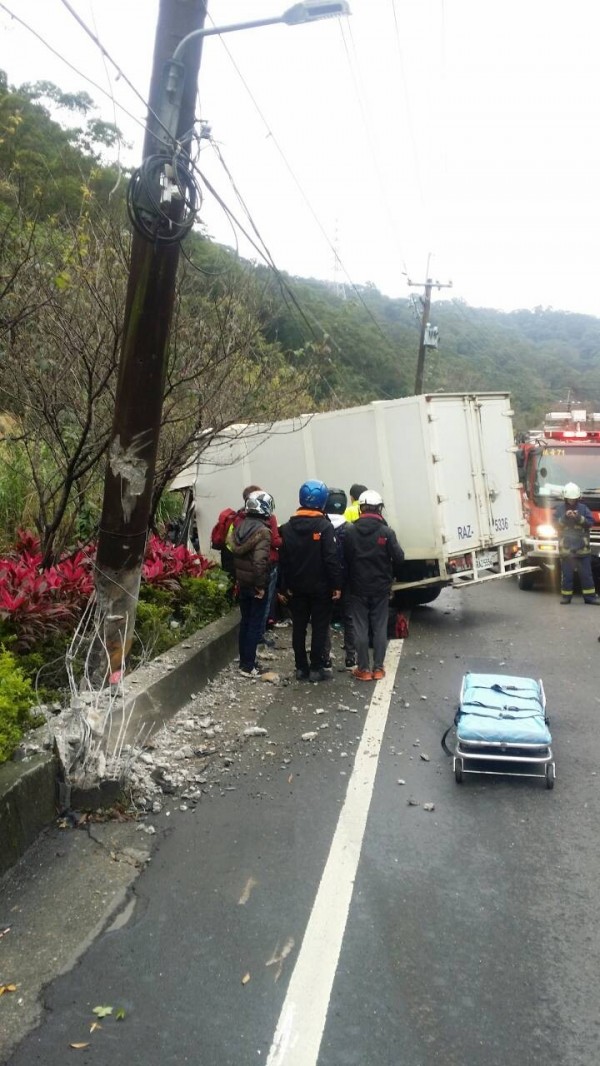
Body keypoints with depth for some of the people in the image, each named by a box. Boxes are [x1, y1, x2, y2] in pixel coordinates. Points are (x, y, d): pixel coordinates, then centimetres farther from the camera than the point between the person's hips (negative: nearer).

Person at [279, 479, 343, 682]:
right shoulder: (325, 526, -11)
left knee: (299, 628, 10)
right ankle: (316, 669, 7)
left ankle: (301, 668, 15)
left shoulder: (287, 527, 3)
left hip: (296, 588, 4)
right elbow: (332, 559, -16)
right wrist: (336, 585, -10)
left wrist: (283, 588, 7)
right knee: (320, 628, 4)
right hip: (320, 588, -4)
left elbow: (283, 561, 3)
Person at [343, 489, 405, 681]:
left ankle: (363, 669, 9)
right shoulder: (386, 531, -9)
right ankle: (378, 668, 11)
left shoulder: (350, 531, -6)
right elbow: (398, 558, -8)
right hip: (381, 588, 0)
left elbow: (344, 558, -3)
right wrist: (390, 575, 11)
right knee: (380, 628, 8)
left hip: (358, 588, 0)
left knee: (360, 629, 6)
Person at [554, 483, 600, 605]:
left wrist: (580, 518, -17)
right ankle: (566, 596, 12)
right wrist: (564, 517, -17)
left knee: (586, 573, 3)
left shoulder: (583, 508, 4)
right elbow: (554, 523, -1)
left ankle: (589, 596, 8)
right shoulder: (560, 509, 3)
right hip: (566, 546, 0)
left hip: (582, 547, 1)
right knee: (566, 574, 4)